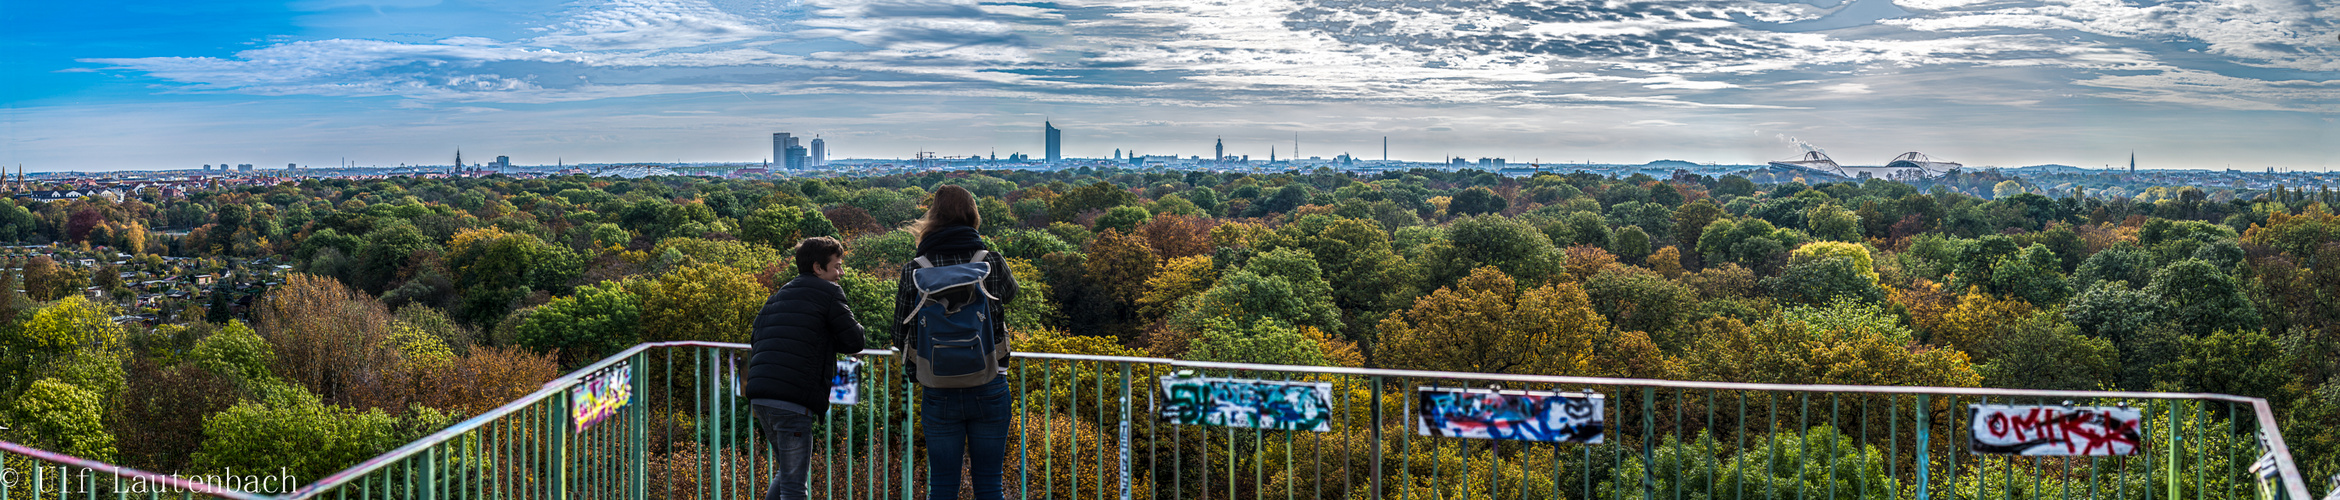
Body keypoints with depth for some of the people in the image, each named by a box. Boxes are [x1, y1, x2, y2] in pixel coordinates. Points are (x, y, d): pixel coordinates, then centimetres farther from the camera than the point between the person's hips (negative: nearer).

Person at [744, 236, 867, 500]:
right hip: (792, 401, -7)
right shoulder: (828, 292, 2)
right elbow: (854, 341, 0)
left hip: (759, 397, 8)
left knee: (787, 471, 23)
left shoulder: (778, 296, 24)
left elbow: (757, 340, 25)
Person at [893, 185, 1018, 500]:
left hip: (939, 394, 0)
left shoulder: (915, 272, -4)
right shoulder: (990, 261, -4)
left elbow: (900, 338, 2)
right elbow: (1010, 292, 20)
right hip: (989, 390, 0)